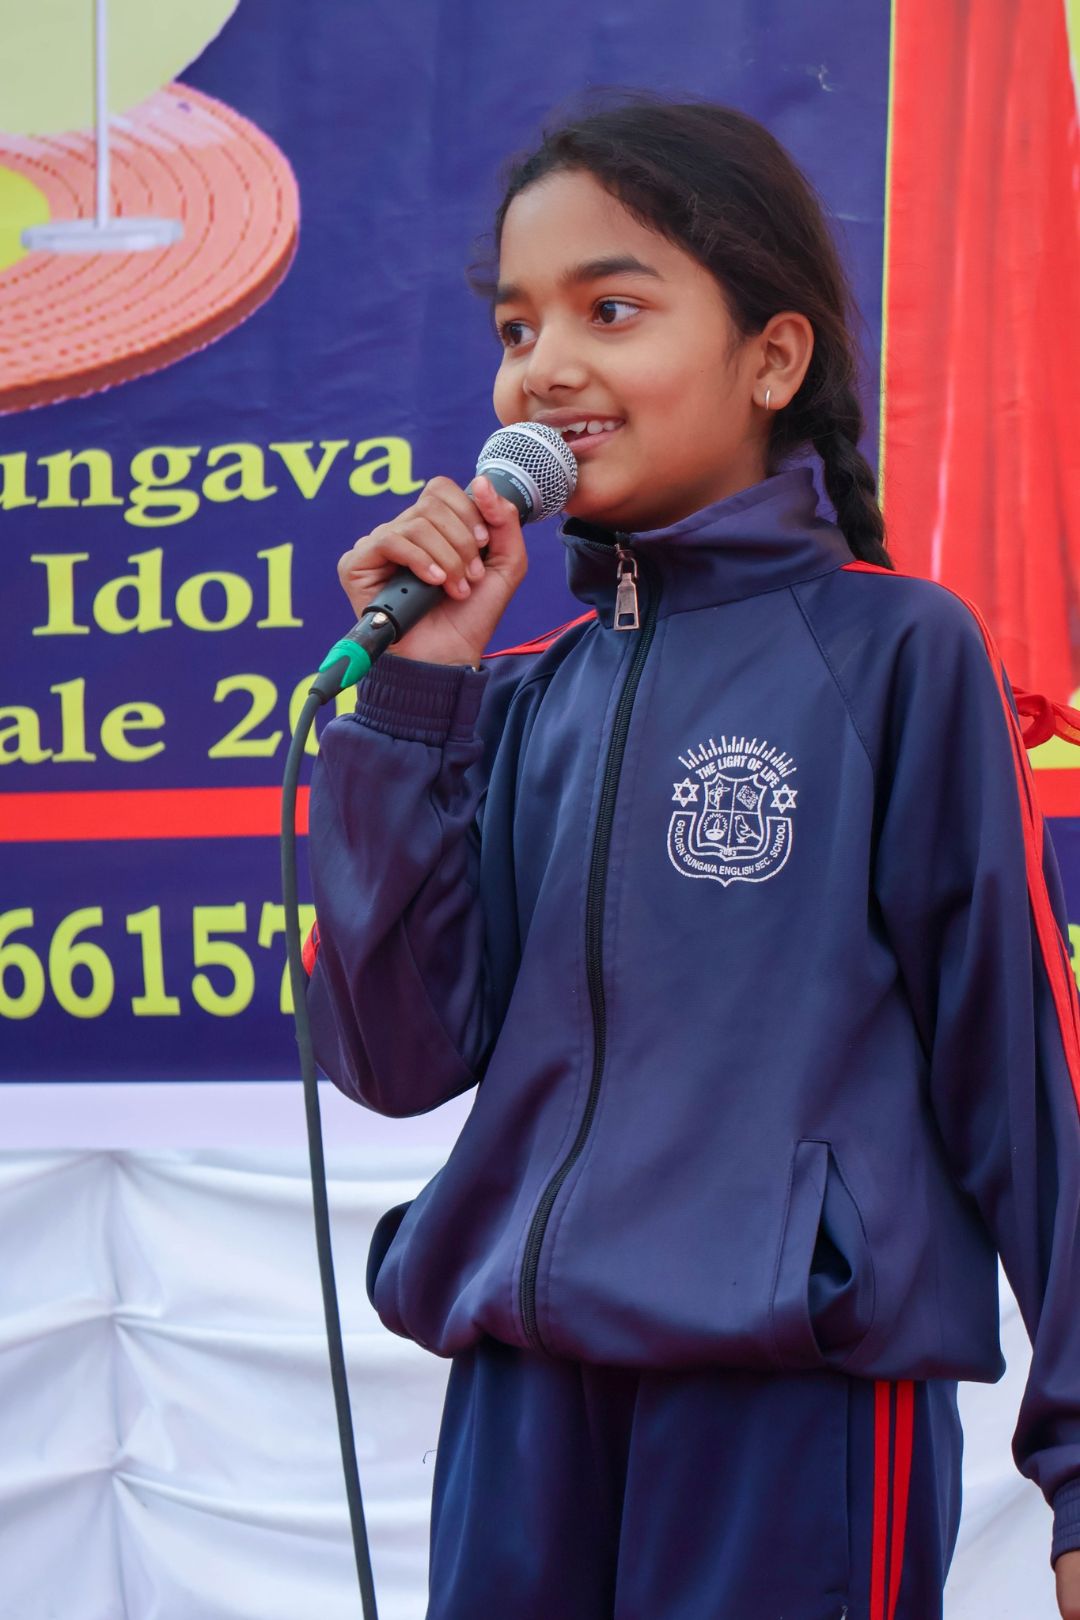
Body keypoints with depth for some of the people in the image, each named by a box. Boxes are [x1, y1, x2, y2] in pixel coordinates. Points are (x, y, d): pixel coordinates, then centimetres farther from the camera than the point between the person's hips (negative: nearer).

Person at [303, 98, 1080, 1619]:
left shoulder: (898, 652, -4)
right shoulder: (524, 696, 9)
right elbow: (402, 1056, 3)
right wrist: (413, 693, -3)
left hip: (799, 1393, -4)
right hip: (527, 1384, 4)